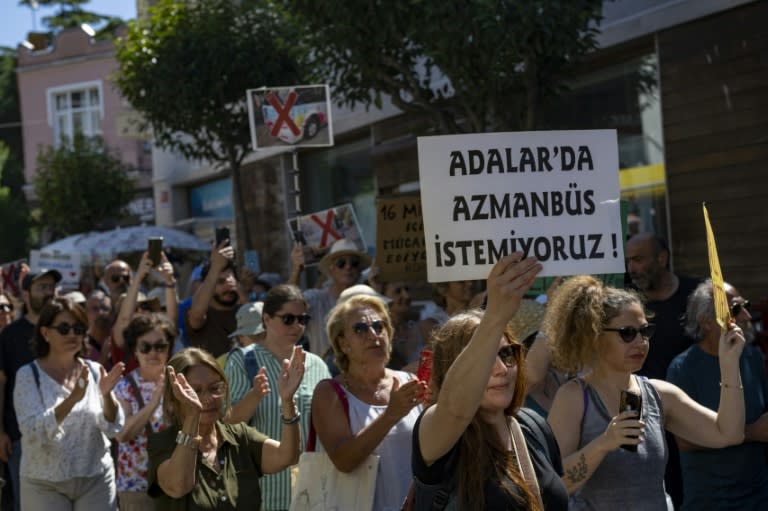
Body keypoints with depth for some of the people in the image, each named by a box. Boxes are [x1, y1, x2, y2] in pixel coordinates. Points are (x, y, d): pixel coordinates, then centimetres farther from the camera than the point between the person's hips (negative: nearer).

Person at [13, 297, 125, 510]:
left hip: (96, 479, 2)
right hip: (46, 483, -2)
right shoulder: (28, 375, -5)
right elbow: (33, 432, -17)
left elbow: (113, 428, -1)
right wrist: (72, 399, -30)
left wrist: (106, 395, -20)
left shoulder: (94, 371, 4)